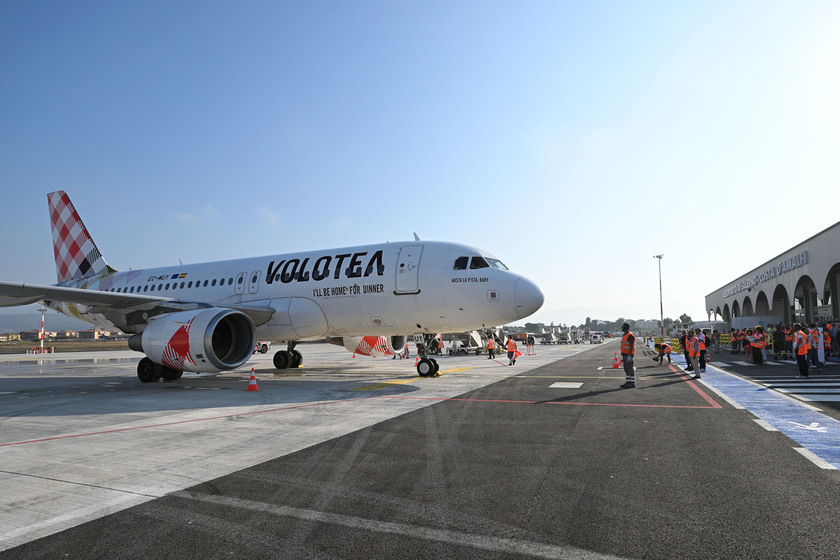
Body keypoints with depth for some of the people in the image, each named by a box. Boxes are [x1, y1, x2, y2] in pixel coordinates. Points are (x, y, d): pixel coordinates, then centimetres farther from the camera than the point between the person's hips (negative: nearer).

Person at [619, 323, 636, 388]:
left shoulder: (630, 335, -15)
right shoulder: (625, 335, 17)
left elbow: (631, 346, -20)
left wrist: (629, 355, -26)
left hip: (628, 355, -10)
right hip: (625, 354, 10)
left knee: (630, 369, -7)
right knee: (626, 369, 12)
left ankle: (632, 384, -4)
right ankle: (628, 382, 17)